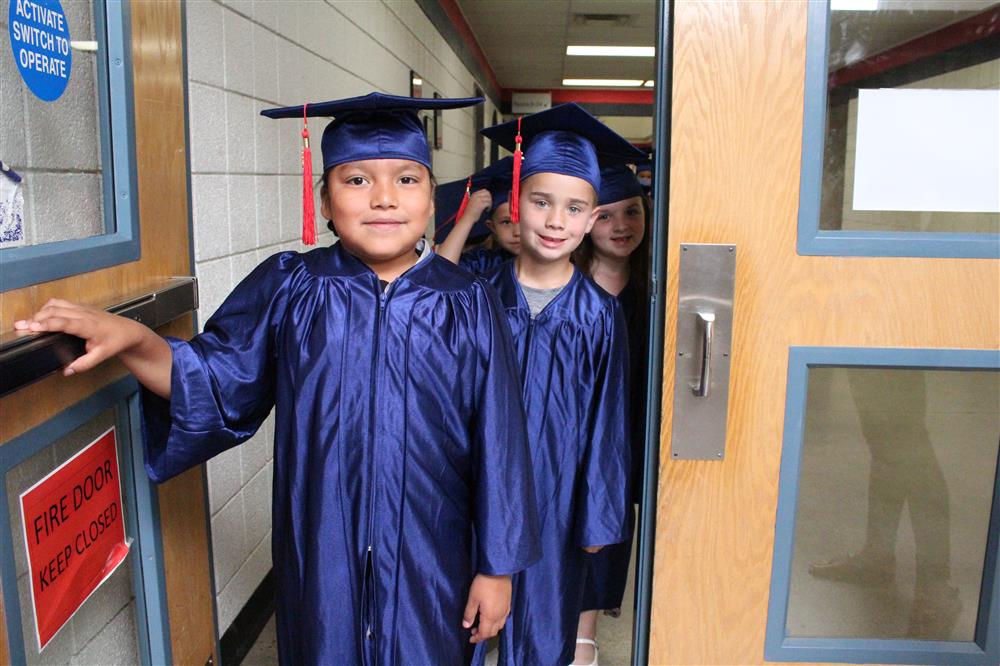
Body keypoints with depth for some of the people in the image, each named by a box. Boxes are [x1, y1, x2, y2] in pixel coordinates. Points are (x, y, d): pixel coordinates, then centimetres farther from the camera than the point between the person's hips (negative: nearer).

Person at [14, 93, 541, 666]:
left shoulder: (469, 308, -9)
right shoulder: (288, 290, -5)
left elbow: (497, 443, -6)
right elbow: (216, 381, 0)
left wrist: (498, 564, -2)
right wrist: (134, 339, -19)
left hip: (432, 561, -1)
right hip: (322, 558, 1)